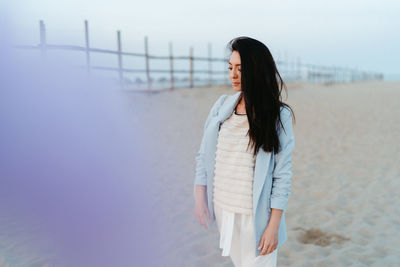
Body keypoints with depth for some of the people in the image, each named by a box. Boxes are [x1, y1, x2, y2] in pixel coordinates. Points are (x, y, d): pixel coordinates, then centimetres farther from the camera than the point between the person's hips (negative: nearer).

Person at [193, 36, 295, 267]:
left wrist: (274, 225, -12)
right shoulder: (222, 106, 1)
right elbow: (204, 155, 6)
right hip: (222, 207, 4)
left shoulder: (279, 115, -10)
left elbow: (282, 174, -10)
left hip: (256, 214, -4)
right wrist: (200, 197, 1)